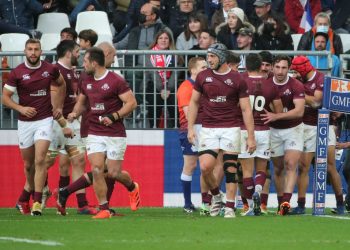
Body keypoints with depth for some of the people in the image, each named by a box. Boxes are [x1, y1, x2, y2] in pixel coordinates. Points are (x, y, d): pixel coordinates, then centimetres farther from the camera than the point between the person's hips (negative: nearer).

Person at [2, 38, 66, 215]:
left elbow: (61, 84, 21)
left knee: (39, 161, -15)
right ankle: (25, 199, 32)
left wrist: (58, 106, 14)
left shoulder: (50, 69, 0)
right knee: (28, 165, 9)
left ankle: (37, 203, -15)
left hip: (45, 120, -1)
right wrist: (21, 108, -16)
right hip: (25, 122, 1)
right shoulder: (17, 73, -4)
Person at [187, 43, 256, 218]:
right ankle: (216, 196, 14)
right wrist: (190, 128, 6)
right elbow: (194, 102, 14)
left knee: (230, 168, -3)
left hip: (230, 129, -1)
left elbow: (246, 110, 1)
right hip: (208, 129, 1)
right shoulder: (203, 77, 5)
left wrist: (251, 137, -3)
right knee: (205, 167, -12)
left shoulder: (236, 80, -1)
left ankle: (230, 208, 3)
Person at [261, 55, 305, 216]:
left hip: (293, 129, -3)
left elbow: (299, 111, -24)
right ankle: (280, 203, 17)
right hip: (274, 130, 3)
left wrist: (276, 116, -31)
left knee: (290, 164, -17)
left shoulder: (296, 86, -14)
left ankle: (286, 202, -27)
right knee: (278, 168, 7)